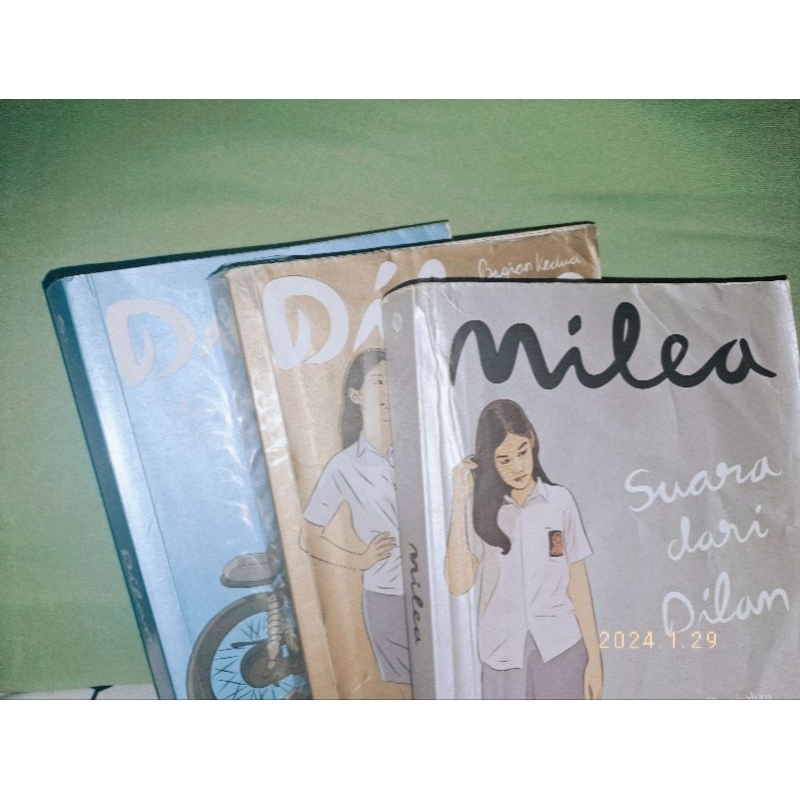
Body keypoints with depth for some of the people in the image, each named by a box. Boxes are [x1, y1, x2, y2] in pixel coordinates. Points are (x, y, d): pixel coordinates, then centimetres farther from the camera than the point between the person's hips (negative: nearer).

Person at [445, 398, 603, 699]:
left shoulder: (560, 501, -2)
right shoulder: (481, 509, -2)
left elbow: (578, 584, 4)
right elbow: (458, 583, -14)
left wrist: (594, 656, 3)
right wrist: (460, 500, -15)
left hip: (561, 649, 0)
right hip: (502, 653, 0)